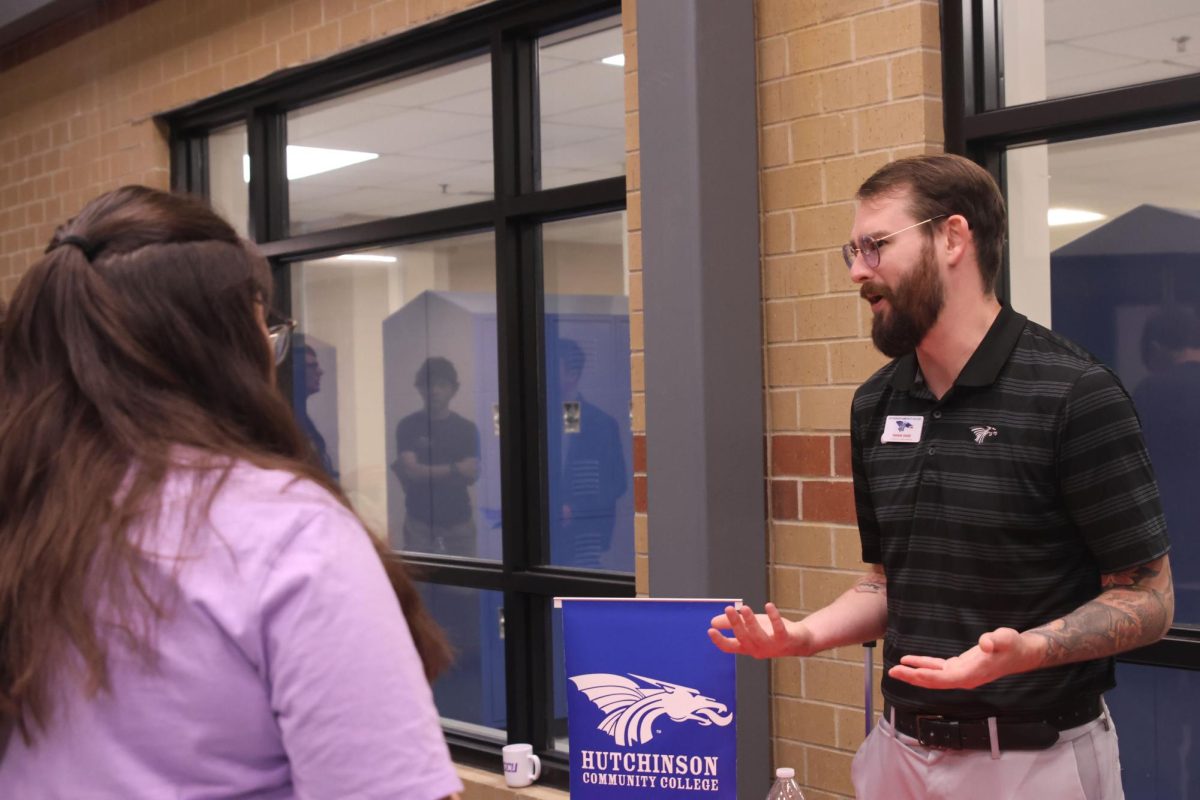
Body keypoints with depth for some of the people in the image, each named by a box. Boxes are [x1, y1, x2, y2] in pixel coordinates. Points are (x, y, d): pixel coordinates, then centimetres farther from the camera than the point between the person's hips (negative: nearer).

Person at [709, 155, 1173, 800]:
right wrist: (803, 635, -4)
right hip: (900, 748, 6)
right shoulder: (876, 405, 5)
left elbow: (1147, 600, -12)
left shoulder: (1073, 393, -14)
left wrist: (1028, 649, -28)